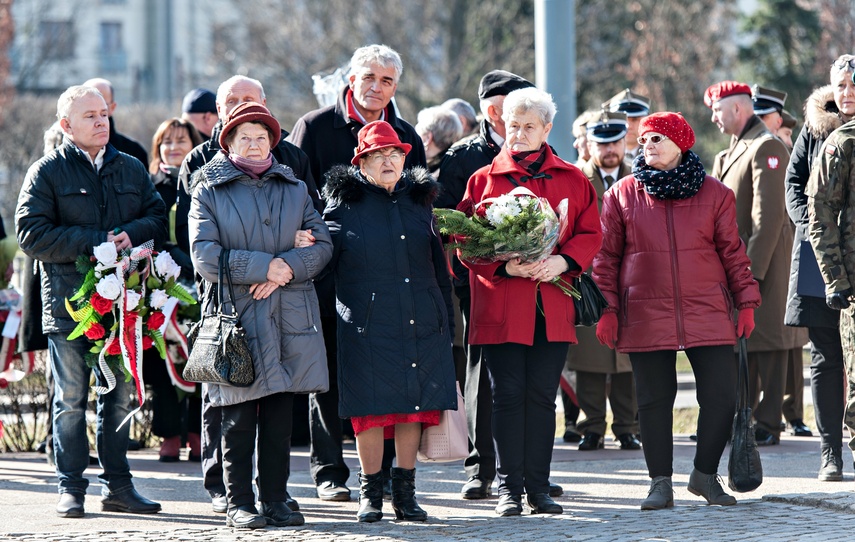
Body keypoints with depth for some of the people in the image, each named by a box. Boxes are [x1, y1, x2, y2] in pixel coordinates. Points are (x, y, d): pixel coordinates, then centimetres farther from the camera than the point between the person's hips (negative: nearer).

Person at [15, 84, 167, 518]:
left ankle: (117, 486, 14)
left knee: (120, 396, 7)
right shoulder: (47, 172, -1)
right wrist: (96, 242, -15)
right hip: (69, 301, -4)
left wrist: (130, 234, -11)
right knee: (71, 400, -1)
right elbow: (32, 235, -10)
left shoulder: (132, 169, 14)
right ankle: (71, 489, 5)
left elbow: (159, 219, 12)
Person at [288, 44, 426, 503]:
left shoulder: (407, 137, 12)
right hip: (330, 271, -3)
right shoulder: (314, 128, 1)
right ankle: (329, 472, 8)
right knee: (328, 377, 1)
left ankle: (382, 470, 11)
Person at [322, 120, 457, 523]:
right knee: (371, 407, -3)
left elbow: (439, 268, 18)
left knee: (416, 402, 3)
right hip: (368, 325, -4)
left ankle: (405, 492, 12)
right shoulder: (343, 204, 2)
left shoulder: (419, 201, 14)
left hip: (422, 324, 4)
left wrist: (447, 324, 16)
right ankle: (370, 493, 8)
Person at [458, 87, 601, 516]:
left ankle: (539, 487, 9)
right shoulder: (483, 180, 7)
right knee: (508, 395, -3)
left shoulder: (572, 180, 11)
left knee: (542, 396, 3)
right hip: (500, 307, -1)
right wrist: (504, 266, -14)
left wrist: (563, 261, -11)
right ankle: (509, 487, 2)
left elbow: (589, 235, 8)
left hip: (552, 308, 1)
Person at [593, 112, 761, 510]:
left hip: (708, 313, 1)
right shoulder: (623, 194, 4)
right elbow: (606, 255, 6)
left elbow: (732, 251, 9)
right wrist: (606, 309, -1)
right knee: (654, 401, 1)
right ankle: (660, 484, 13)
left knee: (722, 397, -2)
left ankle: (705, 475, 16)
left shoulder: (714, 194, 5)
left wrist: (746, 300, 4)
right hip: (646, 319, 0)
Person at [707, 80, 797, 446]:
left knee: (766, 338, -5)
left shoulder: (766, 148, -13)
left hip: (762, 258, -9)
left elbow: (769, 216, -19)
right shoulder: (734, 150, 17)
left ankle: (768, 426, -2)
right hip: (737, 260, 9)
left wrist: (753, 269, -22)